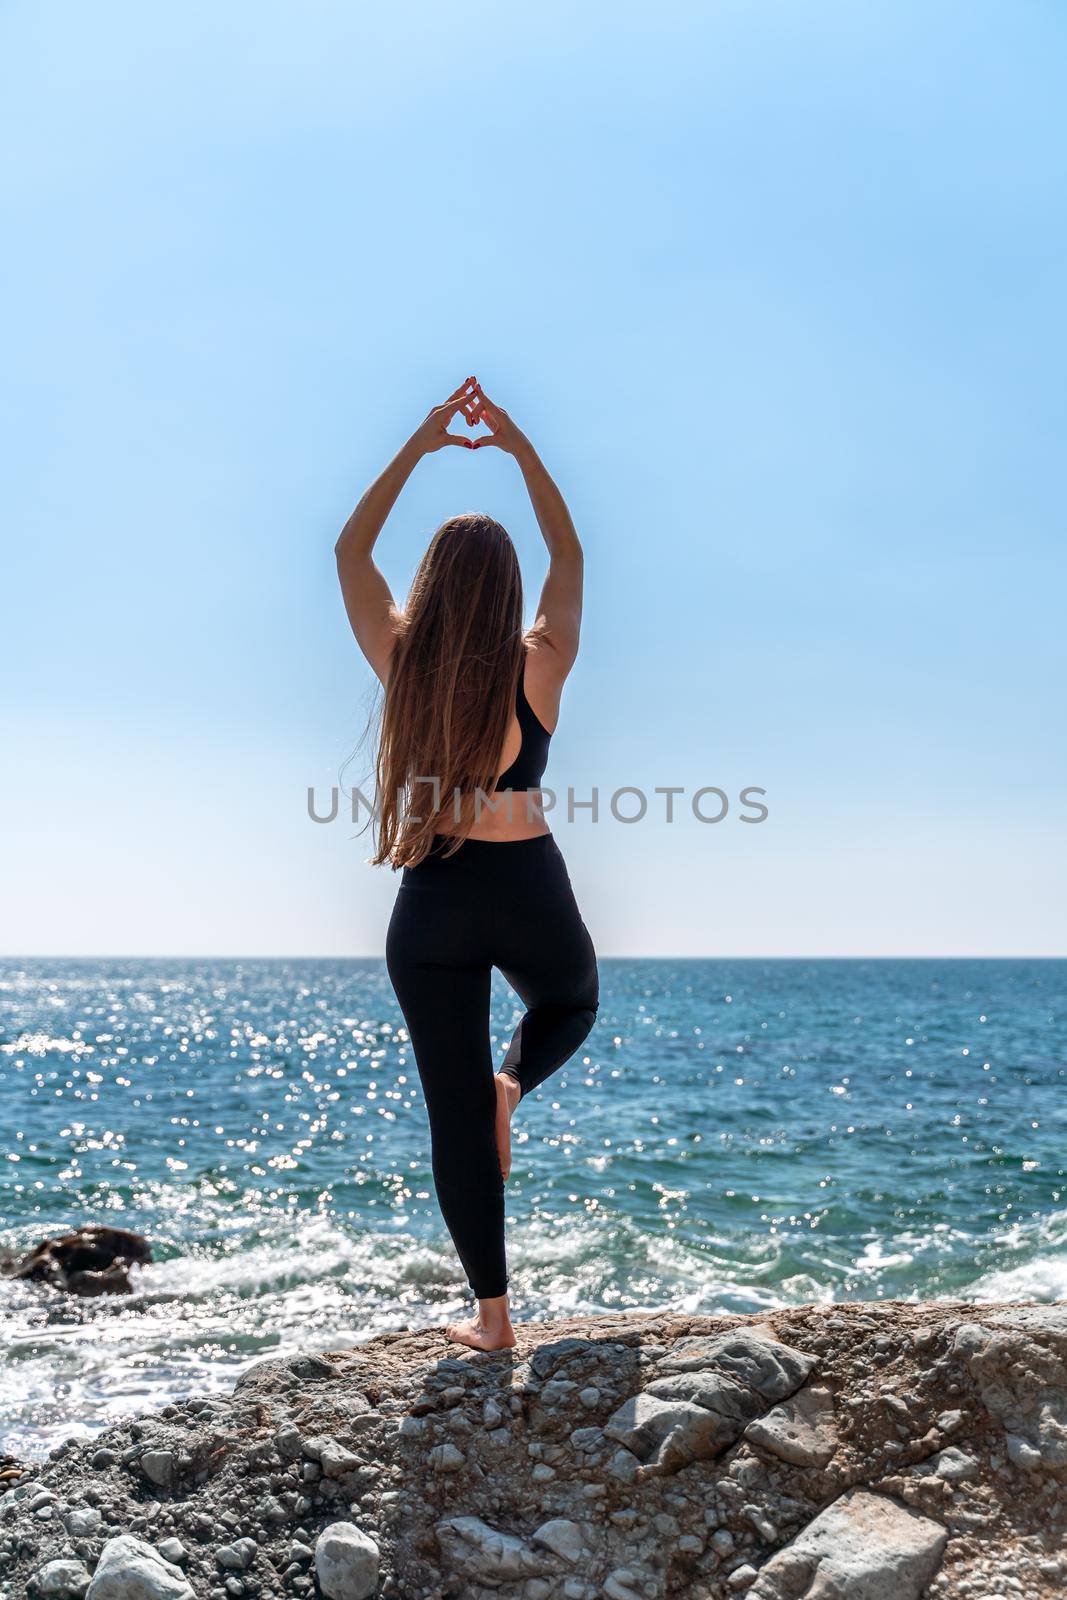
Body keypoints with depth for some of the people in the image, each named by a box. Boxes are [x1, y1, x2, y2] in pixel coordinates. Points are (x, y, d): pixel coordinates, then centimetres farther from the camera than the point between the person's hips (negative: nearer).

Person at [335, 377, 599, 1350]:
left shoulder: (402, 660, -4)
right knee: (575, 1004, 34)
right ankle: (513, 1084, 2)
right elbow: (569, 555, 11)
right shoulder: (541, 666, -5)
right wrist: (518, 448, 12)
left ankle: (492, 1315, 9)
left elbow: (351, 550, 11)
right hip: (530, 893, 0)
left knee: (453, 1110, 7)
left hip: (432, 901, 1)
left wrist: (419, 446, 13)